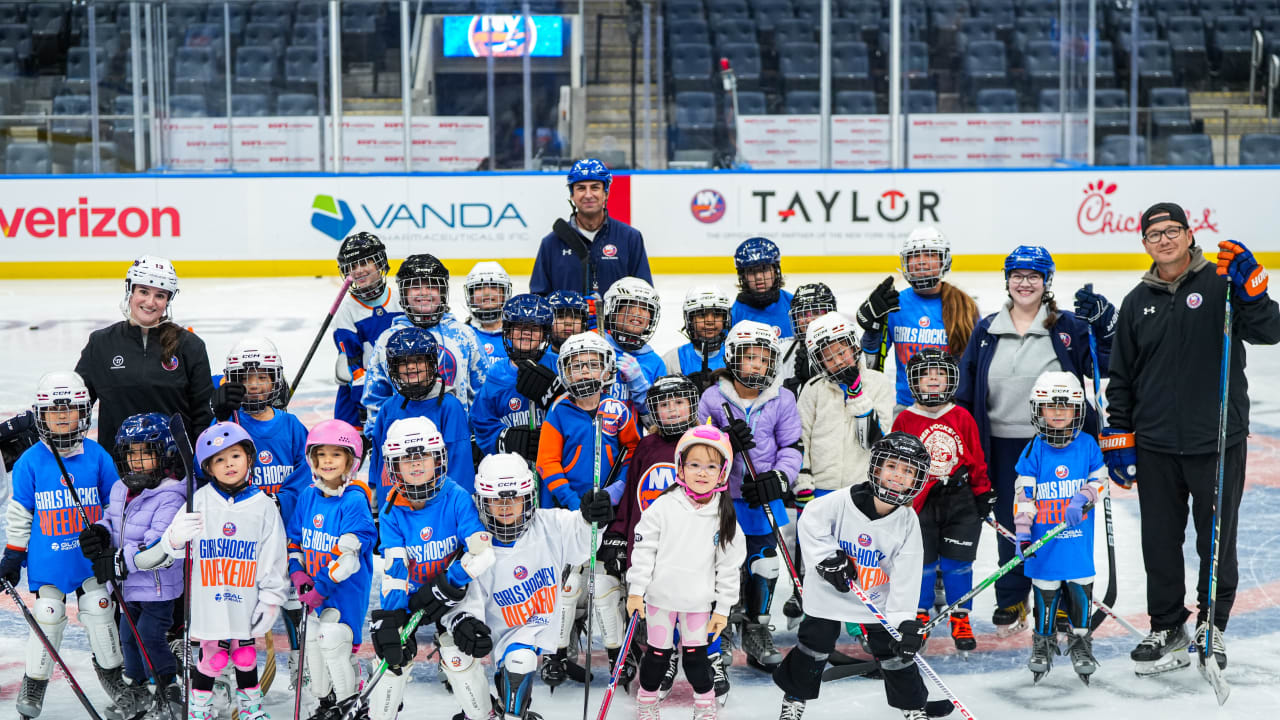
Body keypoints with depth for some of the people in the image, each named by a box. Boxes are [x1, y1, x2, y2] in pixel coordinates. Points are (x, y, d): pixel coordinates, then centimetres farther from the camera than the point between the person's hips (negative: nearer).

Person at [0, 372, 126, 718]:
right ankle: (35, 680, 18)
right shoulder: (30, 462, -6)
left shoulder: (97, 456, -2)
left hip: (92, 556, 1)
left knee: (98, 611, 4)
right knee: (47, 617, 0)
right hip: (47, 559, -1)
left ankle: (112, 671, 24)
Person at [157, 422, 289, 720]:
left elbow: (273, 559, 2)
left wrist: (271, 600, 0)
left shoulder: (263, 506, -2)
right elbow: (172, 546, -4)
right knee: (210, 657, 4)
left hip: (245, 602, 1)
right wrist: (177, 537, -28)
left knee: (246, 656, 15)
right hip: (208, 600, -1)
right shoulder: (200, 501, -4)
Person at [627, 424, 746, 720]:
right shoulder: (664, 507, -10)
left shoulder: (725, 517, -5)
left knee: (695, 655, 8)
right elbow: (644, 549, -6)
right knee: (658, 653, 11)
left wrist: (723, 608, 1)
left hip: (699, 601, 1)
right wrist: (636, 591, -8)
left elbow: (729, 566, 0)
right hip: (660, 596, 0)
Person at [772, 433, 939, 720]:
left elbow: (906, 575, -15)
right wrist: (828, 558, -21)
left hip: (879, 599, 1)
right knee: (815, 645, 10)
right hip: (829, 592, -1)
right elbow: (811, 523, -13)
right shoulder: (843, 502, -22)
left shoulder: (907, 523, -14)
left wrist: (906, 621, -22)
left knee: (895, 650, 5)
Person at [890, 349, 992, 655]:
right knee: (923, 562, 5)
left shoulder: (962, 418, 3)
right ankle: (920, 616, 23)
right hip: (920, 501, 0)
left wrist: (983, 494, 9)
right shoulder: (905, 420, -1)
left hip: (960, 498, 1)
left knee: (958, 562, 2)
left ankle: (961, 620, 14)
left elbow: (977, 460, 9)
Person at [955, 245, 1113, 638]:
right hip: (1004, 446, 2)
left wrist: (1104, 325, -19)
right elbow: (965, 388, 10)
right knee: (1010, 525, 10)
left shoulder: (1068, 327, 0)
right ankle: (1011, 604, 24)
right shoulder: (987, 330, 7)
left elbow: (1102, 366, -7)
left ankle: (1062, 603, 20)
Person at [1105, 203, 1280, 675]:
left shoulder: (1221, 285, -2)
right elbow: (1120, 377, 12)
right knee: (1160, 543, 9)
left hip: (1219, 442, -3)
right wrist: (1119, 437, 7)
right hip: (1156, 446, 3)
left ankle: (1211, 625, 26)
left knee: (1217, 540, 8)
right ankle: (1167, 628, 24)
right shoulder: (1137, 303, 8)